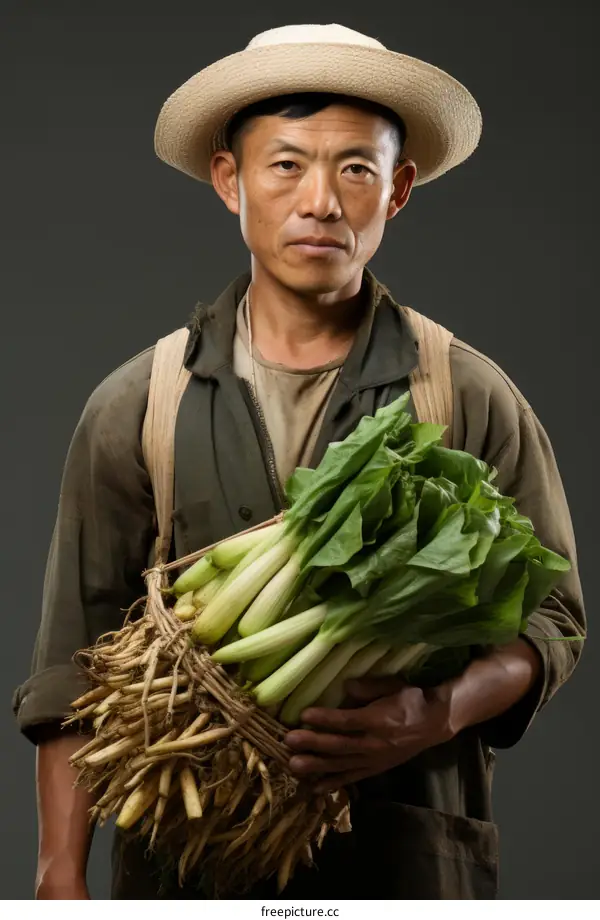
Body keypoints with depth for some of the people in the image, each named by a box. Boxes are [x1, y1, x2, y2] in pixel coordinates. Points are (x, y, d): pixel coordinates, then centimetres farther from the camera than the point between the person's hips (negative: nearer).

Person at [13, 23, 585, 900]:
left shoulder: (475, 400, 0)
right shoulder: (133, 407, 2)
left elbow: (551, 618, 3)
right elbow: (75, 668, 3)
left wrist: (440, 713, -17)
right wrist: (63, 878, -2)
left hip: (407, 854, 0)